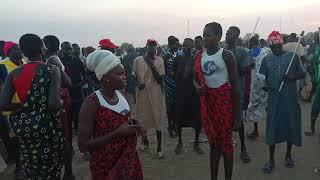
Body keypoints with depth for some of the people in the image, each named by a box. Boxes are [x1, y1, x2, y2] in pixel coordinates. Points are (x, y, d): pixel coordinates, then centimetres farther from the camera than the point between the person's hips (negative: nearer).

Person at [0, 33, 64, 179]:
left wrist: (24, 106, 6)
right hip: (47, 127, -4)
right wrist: (62, 102, -4)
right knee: (51, 168, 15)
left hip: (23, 127, 5)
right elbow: (54, 105, -25)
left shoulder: (14, 73, -2)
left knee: (31, 168, 24)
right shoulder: (52, 70, -15)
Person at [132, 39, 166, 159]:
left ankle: (159, 147, 13)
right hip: (142, 93, 1)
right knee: (143, 118, 11)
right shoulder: (138, 60, -2)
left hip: (156, 94, -1)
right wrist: (138, 84, -12)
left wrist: (152, 66, -18)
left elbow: (160, 80, -8)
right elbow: (134, 76, 8)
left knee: (158, 119, 3)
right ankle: (144, 140, 36)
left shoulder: (159, 61, -3)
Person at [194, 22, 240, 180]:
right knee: (213, 141, 14)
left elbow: (234, 83, -7)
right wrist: (198, 87, -11)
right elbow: (196, 78, 13)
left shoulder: (226, 55, -9)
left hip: (224, 99, -4)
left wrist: (237, 108, -9)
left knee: (226, 140, 5)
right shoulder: (199, 56, 5)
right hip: (207, 100, 5)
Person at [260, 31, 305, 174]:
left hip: (290, 98, 0)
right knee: (273, 126, 2)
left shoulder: (293, 56, 2)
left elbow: (302, 73, 3)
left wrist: (291, 77, -17)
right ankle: (271, 160, 14)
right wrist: (265, 85, -13)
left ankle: (288, 155, 32)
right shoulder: (266, 59, 5)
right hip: (274, 98, 0)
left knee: (291, 124, 10)